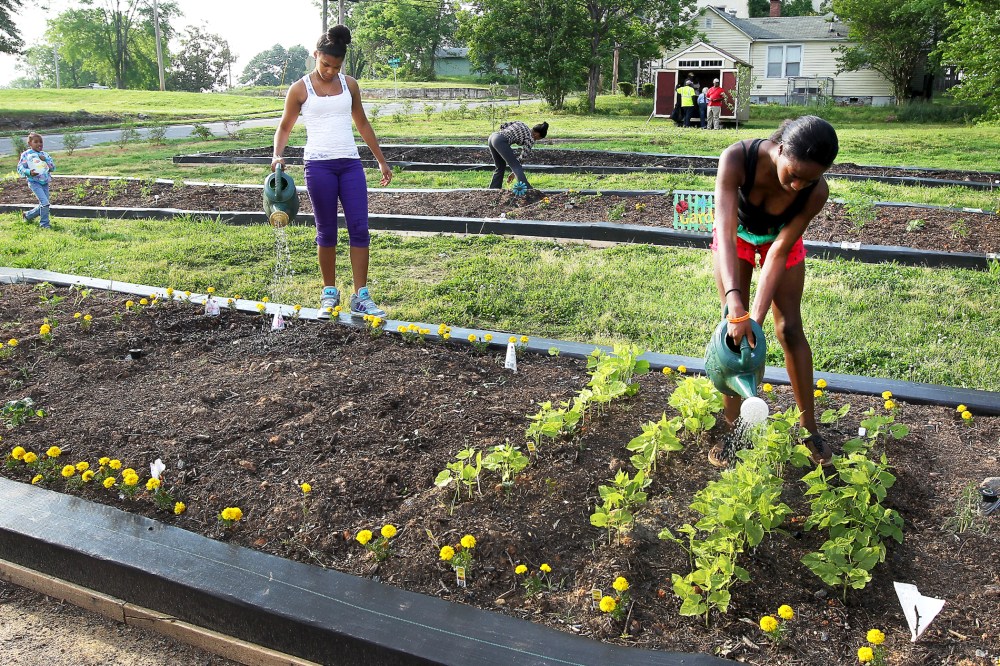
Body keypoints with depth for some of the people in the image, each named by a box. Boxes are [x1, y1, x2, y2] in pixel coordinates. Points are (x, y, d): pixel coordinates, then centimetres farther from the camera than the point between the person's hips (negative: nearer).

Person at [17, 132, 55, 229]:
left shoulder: (44, 154, 10)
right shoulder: (26, 154, -3)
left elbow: (53, 167, 6)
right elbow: (20, 168, -5)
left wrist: (46, 160, -10)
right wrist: (29, 172, -23)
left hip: (45, 182, 6)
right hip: (34, 182, -6)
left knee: (43, 206, 9)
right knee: (45, 203, -17)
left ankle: (27, 216, 33)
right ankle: (44, 223, -3)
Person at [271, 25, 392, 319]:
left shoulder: (349, 85, 10)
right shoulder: (300, 89, 2)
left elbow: (362, 123, 19)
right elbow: (284, 128, 8)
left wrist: (381, 161, 19)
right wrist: (277, 155, -11)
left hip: (350, 163, 3)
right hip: (319, 165, -3)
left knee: (359, 228, -4)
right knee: (327, 231, 3)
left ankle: (360, 297, 1)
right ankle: (329, 293, 17)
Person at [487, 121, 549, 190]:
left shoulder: (520, 123, 24)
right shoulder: (530, 139, 6)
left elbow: (502, 125, 19)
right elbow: (522, 158, 9)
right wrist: (513, 173, 17)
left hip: (492, 137, 8)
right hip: (500, 141, -8)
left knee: (500, 167, 22)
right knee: (517, 168, -4)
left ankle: (493, 189, 25)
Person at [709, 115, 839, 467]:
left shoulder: (816, 190, -33)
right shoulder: (736, 158, -40)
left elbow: (779, 252, -31)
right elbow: (726, 231, -46)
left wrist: (756, 316, -39)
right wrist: (734, 302, -56)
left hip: (780, 239, 1)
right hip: (737, 237, 0)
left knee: (790, 327, -2)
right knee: (734, 326, -6)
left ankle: (809, 428, 10)